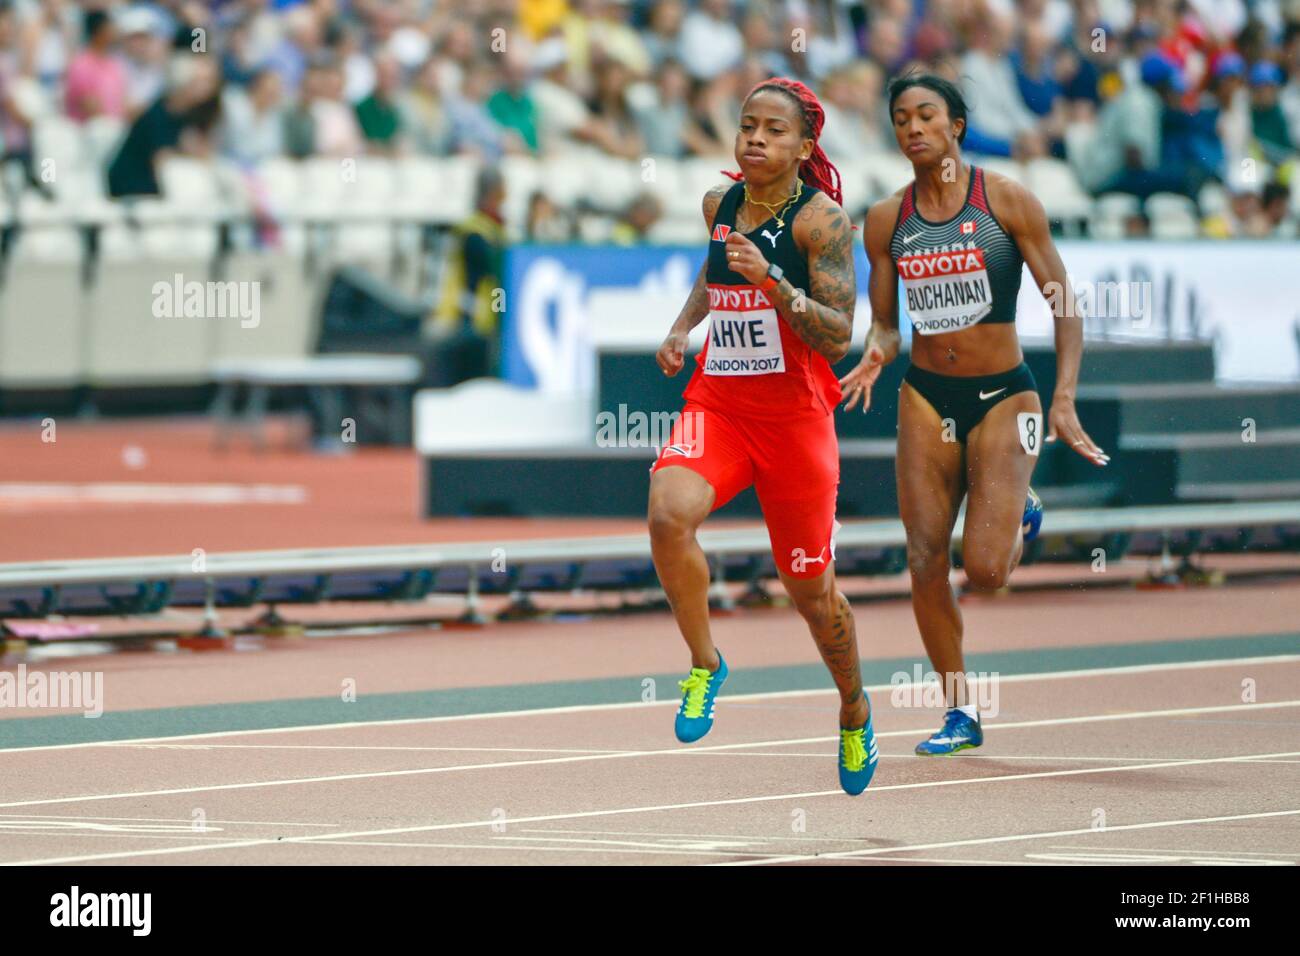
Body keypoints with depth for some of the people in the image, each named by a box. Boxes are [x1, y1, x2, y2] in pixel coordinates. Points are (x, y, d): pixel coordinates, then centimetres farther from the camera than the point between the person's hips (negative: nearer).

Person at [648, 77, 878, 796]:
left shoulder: (821, 218, -12)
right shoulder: (719, 204, 4)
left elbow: (838, 336, -18)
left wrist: (772, 282, -30)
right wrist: (683, 327, 13)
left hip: (795, 413, -3)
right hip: (716, 403, 3)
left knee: (810, 589, 9)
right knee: (668, 513, -28)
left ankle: (854, 710, 37)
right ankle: (703, 665, -7)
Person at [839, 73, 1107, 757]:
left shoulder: (1008, 202, -7)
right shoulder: (887, 220, 3)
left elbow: (1064, 307, -5)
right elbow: (884, 322, 11)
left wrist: (1064, 401, -14)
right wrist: (874, 357, -13)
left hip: (1002, 395, -3)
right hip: (925, 397, 3)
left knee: (984, 570, -13)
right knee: (925, 563, -4)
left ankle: (1021, 516, 24)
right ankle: (960, 714, 10)